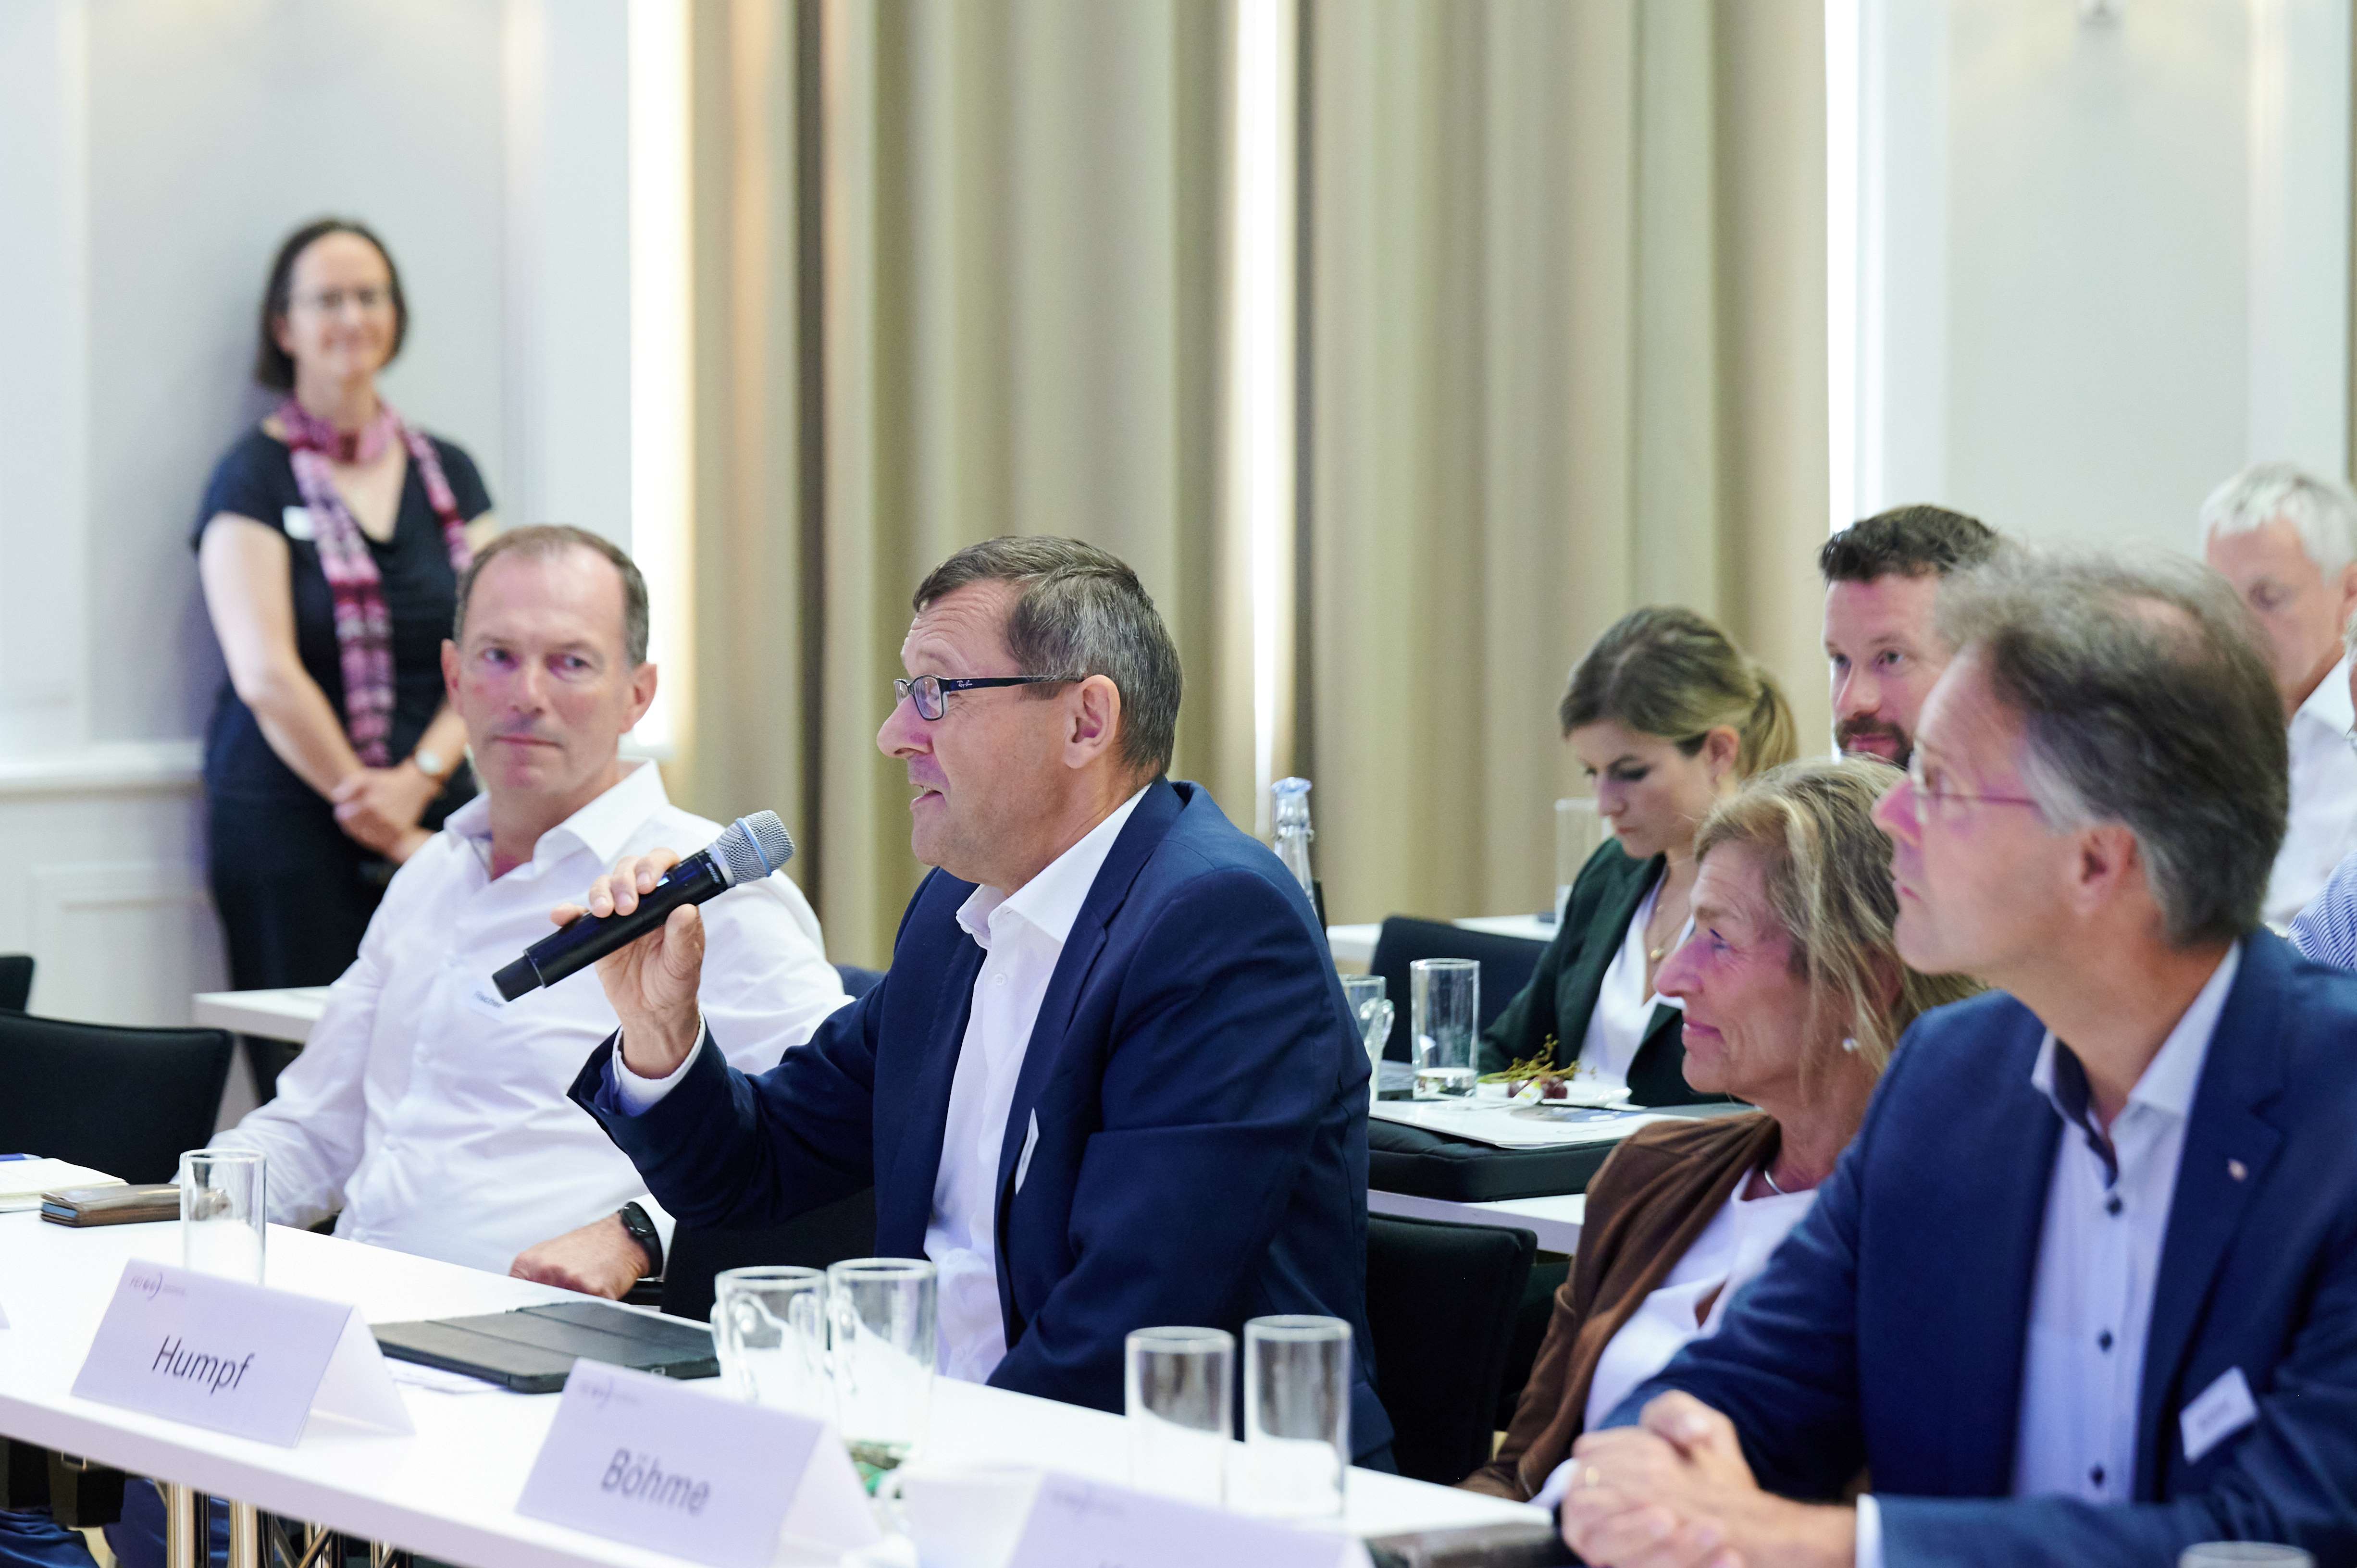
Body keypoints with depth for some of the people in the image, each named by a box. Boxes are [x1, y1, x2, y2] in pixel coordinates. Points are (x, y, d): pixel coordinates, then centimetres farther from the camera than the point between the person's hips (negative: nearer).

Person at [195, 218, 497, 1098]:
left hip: (435, 822, 4)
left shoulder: (447, 474, 15)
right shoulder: (257, 475, 1)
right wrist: (374, 818, -9)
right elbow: (266, 674, -8)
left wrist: (419, 779, -8)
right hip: (292, 821, -4)